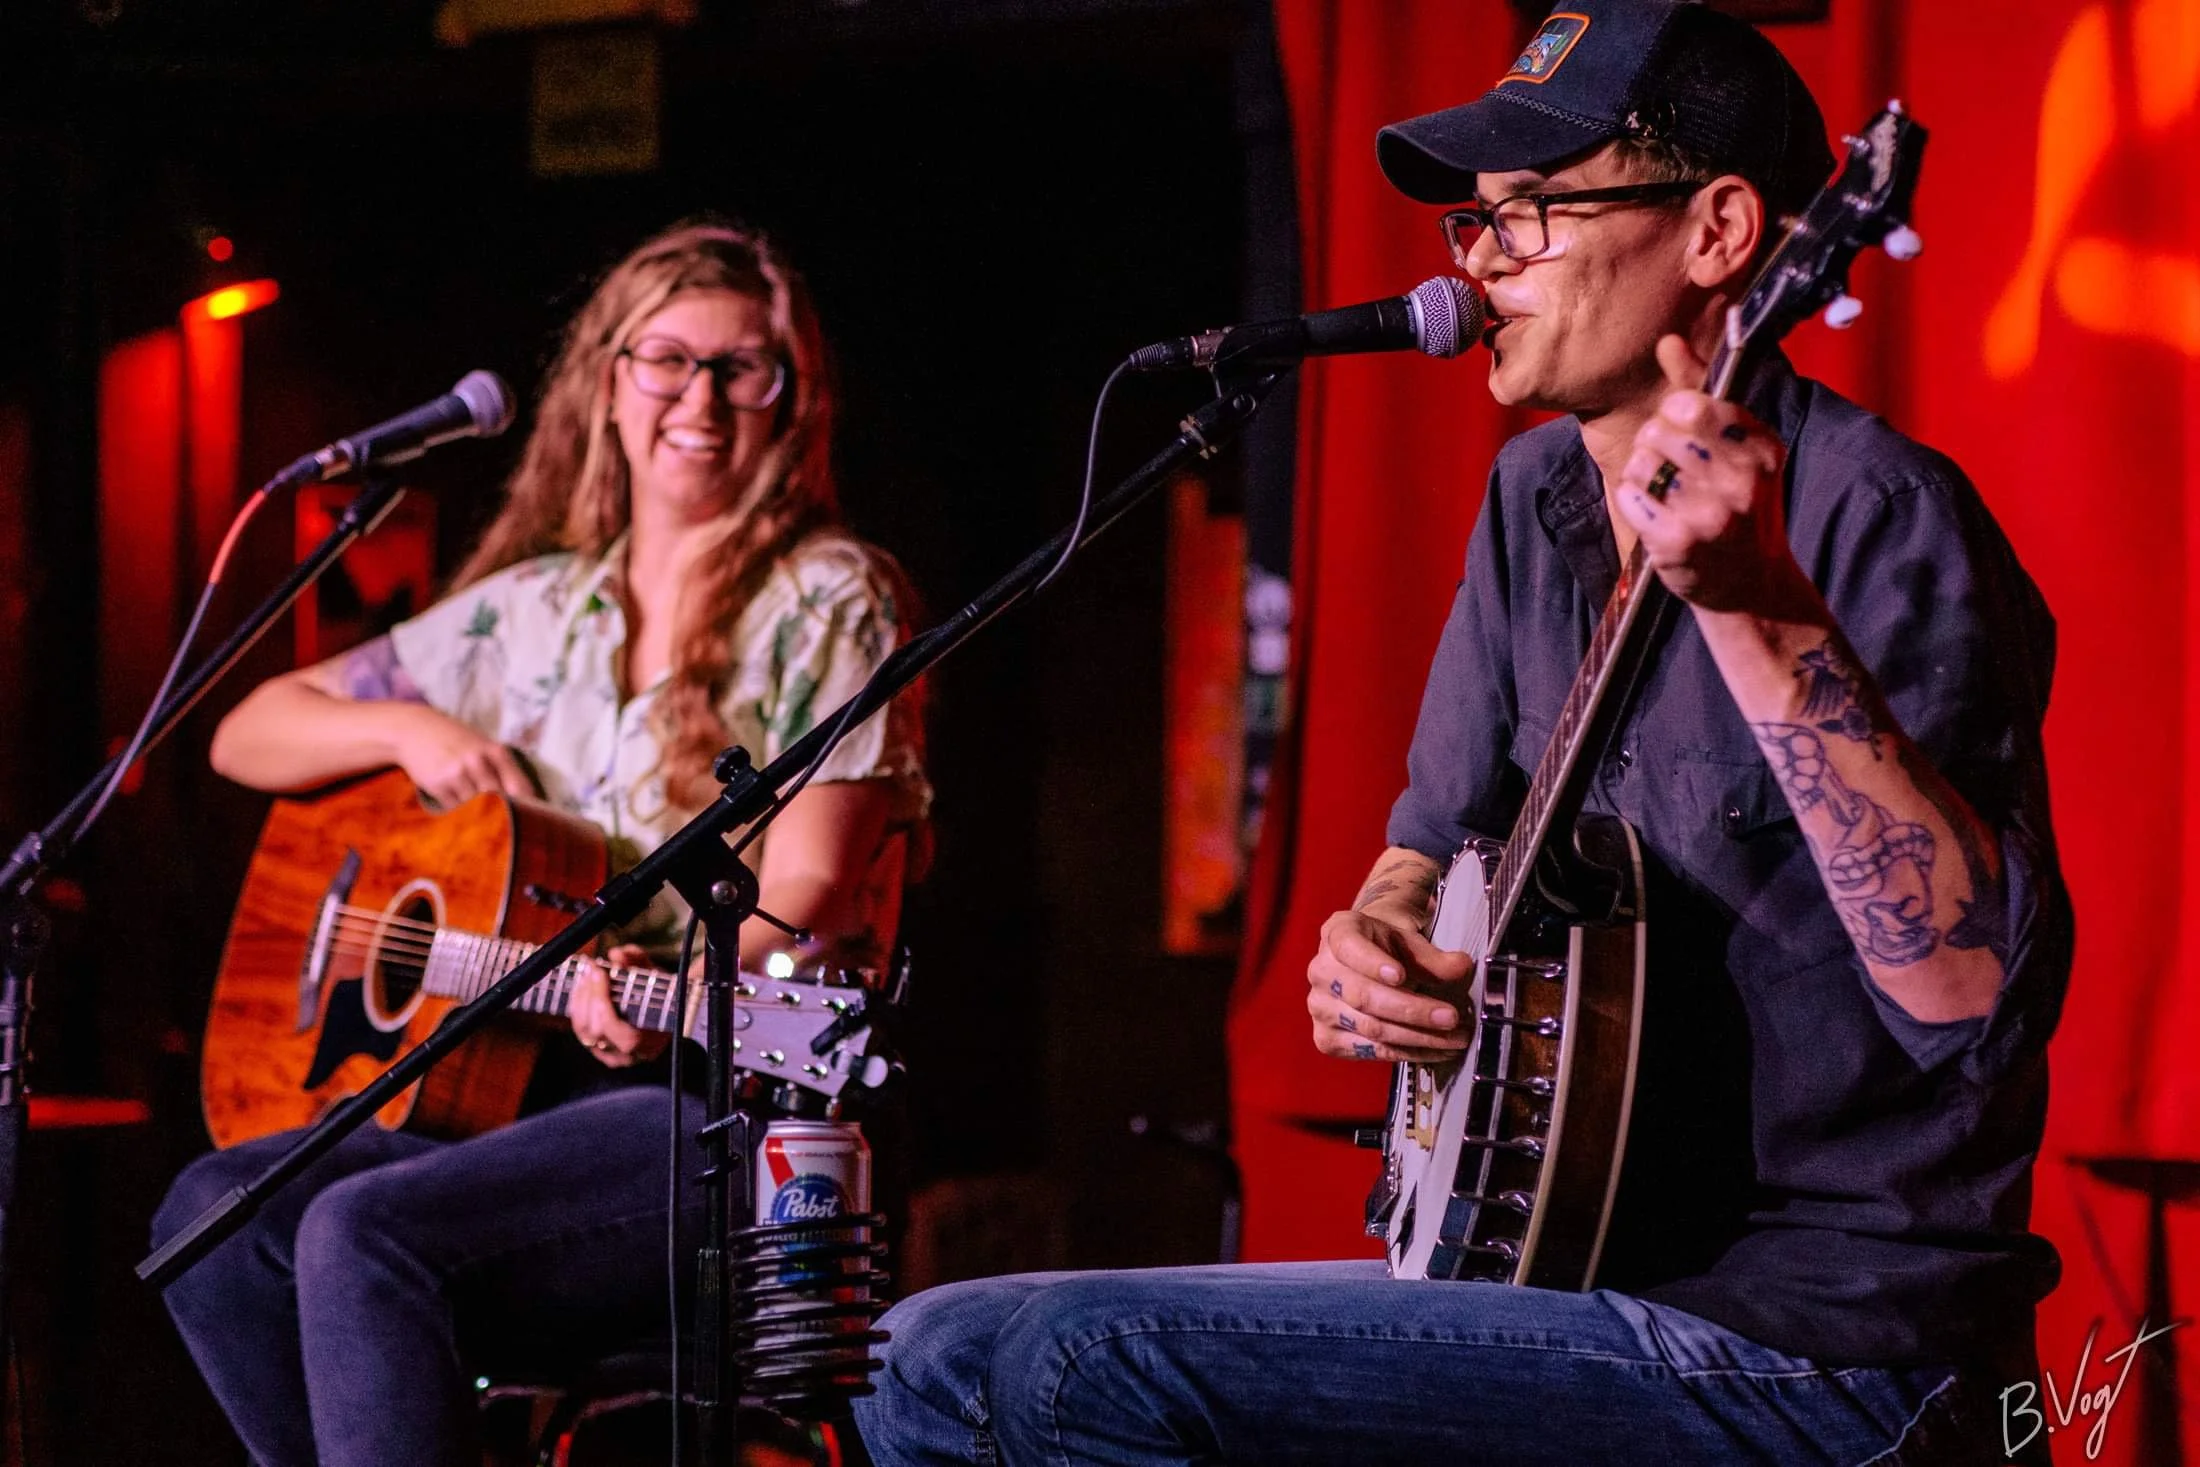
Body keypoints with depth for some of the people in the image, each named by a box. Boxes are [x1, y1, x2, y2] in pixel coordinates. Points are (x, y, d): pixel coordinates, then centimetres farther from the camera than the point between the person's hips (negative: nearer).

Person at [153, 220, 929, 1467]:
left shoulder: (829, 605, 1)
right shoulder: (534, 610, 17)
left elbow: (810, 897, -8)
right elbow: (250, 739, 24)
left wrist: (669, 987, -29)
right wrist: (407, 727, 3)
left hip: (733, 1104, -6)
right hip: (511, 1096, 6)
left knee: (367, 1233, -30)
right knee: (215, 1215, -20)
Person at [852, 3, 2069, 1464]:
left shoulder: (1873, 519, -17)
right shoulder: (1537, 497, 11)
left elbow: (1979, 993, -31)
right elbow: (1441, 833, 25)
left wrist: (1758, 611, -39)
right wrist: (1373, 943, 2)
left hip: (1829, 1338, -9)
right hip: (1583, 1279, 9)